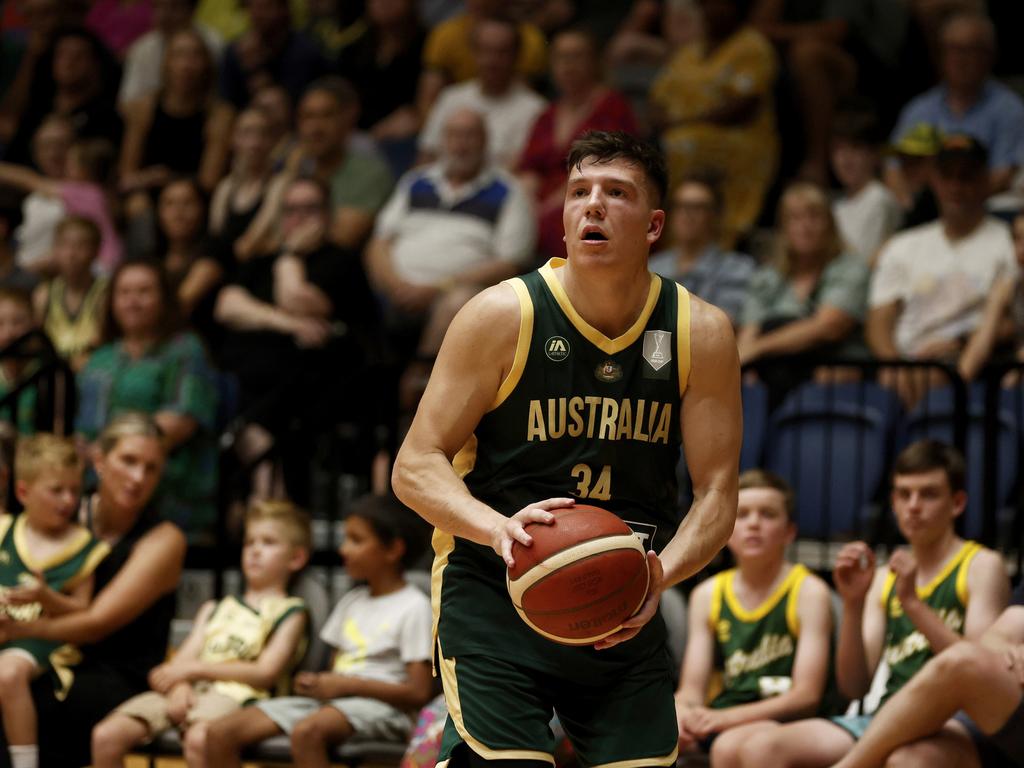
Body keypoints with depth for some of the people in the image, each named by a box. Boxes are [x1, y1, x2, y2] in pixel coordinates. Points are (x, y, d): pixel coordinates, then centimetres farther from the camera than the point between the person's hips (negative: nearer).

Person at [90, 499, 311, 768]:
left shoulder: (290, 612, 14)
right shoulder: (215, 608, 31)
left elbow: (265, 673, -2)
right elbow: (184, 660, 15)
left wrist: (195, 668, -6)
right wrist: (179, 685, -11)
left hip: (234, 694, -6)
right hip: (189, 691, 6)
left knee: (199, 739, -41)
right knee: (106, 735, -17)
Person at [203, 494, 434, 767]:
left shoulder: (413, 606, -2)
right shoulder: (351, 601, 23)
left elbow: (419, 693, -10)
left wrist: (348, 685, -13)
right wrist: (317, 683, 0)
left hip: (380, 707, -8)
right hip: (328, 701, 8)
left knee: (306, 731, -41)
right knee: (220, 732, -12)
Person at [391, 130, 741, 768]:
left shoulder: (701, 333, -2)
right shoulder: (503, 315, -10)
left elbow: (717, 493, -2)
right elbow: (415, 465, -10)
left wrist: (659, 575, -23)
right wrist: (499, 529, -30)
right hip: (494, 591, -3)